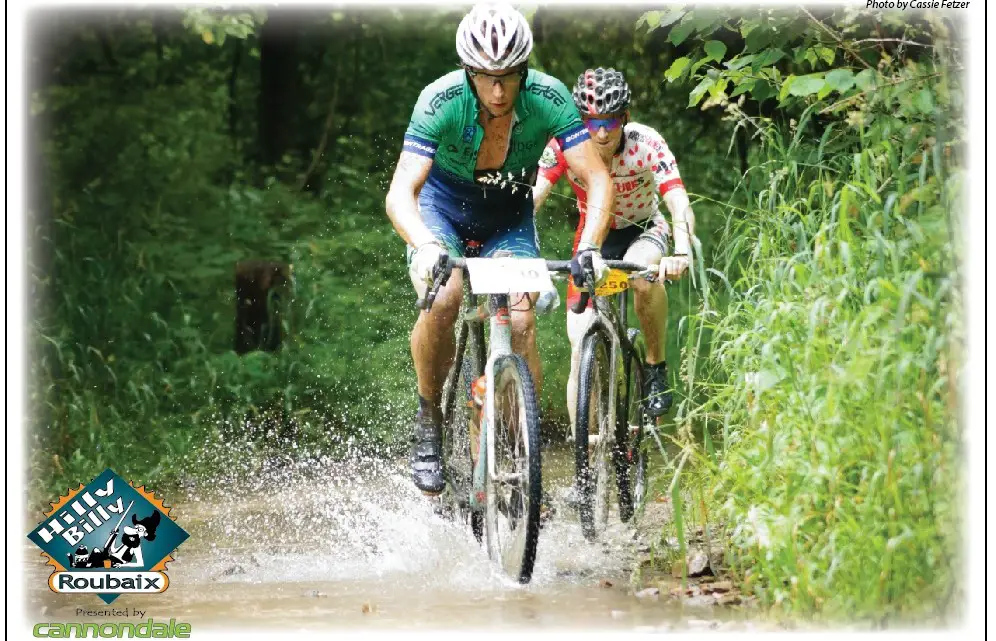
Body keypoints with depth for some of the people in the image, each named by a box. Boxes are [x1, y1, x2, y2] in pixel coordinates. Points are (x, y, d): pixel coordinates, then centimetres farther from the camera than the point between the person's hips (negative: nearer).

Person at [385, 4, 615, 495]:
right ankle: (428, 422, -9)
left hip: (510, 218, 1)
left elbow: (597, 180, -27)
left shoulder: (548, 98, -27)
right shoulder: (440, 101, -30)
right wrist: (426, 247, -56)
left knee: (520, 322, -20)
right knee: (443, 298, -30)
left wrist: (589, 248, -44)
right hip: (443, 207, -1)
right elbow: (401, 192, -36)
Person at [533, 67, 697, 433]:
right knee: (582, 351, -11)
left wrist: (682, 253, -56)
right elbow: (530, 199, -32)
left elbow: (679, 203, -37)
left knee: (644, 273, -39)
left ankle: (656, 367, -16)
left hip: (644, 231, -1)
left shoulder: (646, 144, -26)